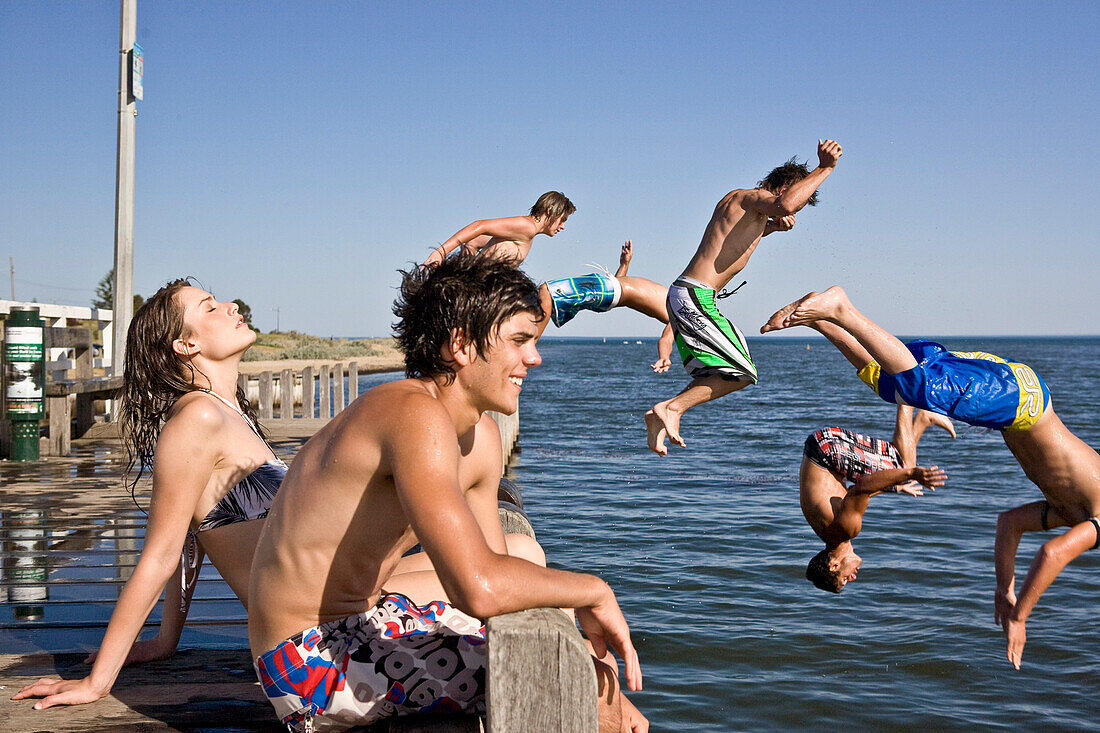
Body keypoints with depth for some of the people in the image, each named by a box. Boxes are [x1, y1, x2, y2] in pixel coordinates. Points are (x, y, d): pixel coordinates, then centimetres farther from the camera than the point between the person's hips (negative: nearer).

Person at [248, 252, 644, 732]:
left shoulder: (480, 438, 6)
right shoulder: (416, 417, -26)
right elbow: (480, 588, -37)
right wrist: (594, 591, -19)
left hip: (361, 618, 10)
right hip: (312, 669, -10)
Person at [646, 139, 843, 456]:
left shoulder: (733, 199, 21)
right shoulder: (753, 197, -7)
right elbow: (785, 204, -32)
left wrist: (773, 226, 29)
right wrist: (824, 169, -22)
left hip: (681, 295, 10)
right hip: (696, 297, -10)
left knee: (720, 375, 16)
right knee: (742, 373, -8)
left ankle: (660, 417, 13)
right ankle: (672, 407, -11)